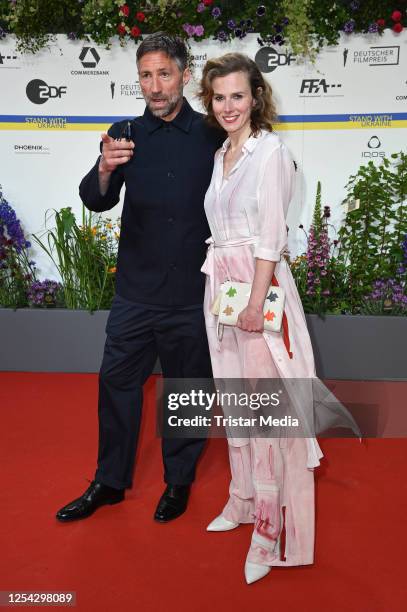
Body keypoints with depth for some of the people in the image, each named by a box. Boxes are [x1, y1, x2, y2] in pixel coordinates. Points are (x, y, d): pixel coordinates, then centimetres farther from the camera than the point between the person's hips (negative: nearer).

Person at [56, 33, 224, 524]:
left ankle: (179, 482, 32)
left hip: (191, 294, -2)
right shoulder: (125, 134, 3)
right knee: (116, 381, 10)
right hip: (135, 290, 2)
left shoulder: (212, 137, -3)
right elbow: (96, 201, -5)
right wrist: (105, 170, -26)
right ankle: (110, 482, 29)